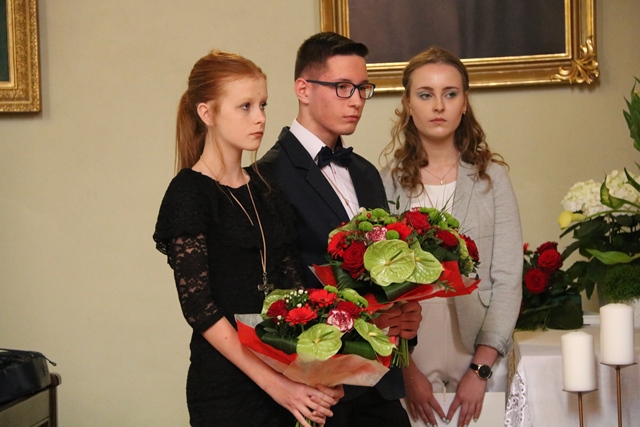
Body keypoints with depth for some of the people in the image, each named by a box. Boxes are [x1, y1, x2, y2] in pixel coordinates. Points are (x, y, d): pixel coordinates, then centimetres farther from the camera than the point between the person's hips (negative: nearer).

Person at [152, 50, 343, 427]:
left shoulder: (265, 189, 9)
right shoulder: (189, 194, -9)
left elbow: (291, 284, 6)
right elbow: (199, 306, -15)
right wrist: (274, 383, -19)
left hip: (282, 379, 6)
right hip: (225, 387, -5)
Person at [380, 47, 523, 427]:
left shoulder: (492, 177, 1)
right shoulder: (388, 181, 1)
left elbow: (507, 280, -2)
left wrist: (481, 369, -9)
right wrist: (406, 370, -9)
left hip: (480, 366, 0)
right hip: (406, 366, 0)